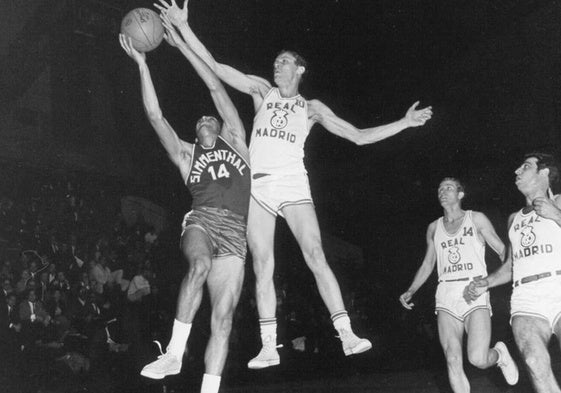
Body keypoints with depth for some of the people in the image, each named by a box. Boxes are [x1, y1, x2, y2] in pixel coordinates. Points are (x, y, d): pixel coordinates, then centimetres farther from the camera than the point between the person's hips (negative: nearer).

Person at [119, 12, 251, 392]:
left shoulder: (234, 141, 24)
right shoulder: (186, 154, 24)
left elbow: (218, 89, 19)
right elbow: (155, 115, 15)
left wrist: (182, 44, 19)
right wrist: (142, 64, 12)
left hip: (234, 232, 1)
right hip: (201, 220, -1)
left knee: (223, 319, -10)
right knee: (200, 266, -37)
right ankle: (175, 353, -33)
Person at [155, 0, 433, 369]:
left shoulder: (311, 108, 12)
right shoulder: (261, 90, 15)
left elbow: (359, 136, 11)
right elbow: (214, 67, 9)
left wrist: (404, 123, 5)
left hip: (293, 184, -1)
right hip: (257, 186, 2)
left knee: (316, 257, -15)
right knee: (263, 266, -3)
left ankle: (347, 335, -16)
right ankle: (269, 348, 0)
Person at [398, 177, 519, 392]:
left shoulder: (476, 219, 7)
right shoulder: (434, 228, 18)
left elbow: (504, 251, 4)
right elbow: (427, 264, 25)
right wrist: (410, 291, 13)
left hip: (475, 294, -3)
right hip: (446, 296, 4)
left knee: (478, 359, -16)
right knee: (453, 362, -7)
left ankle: (499, 354, 18)